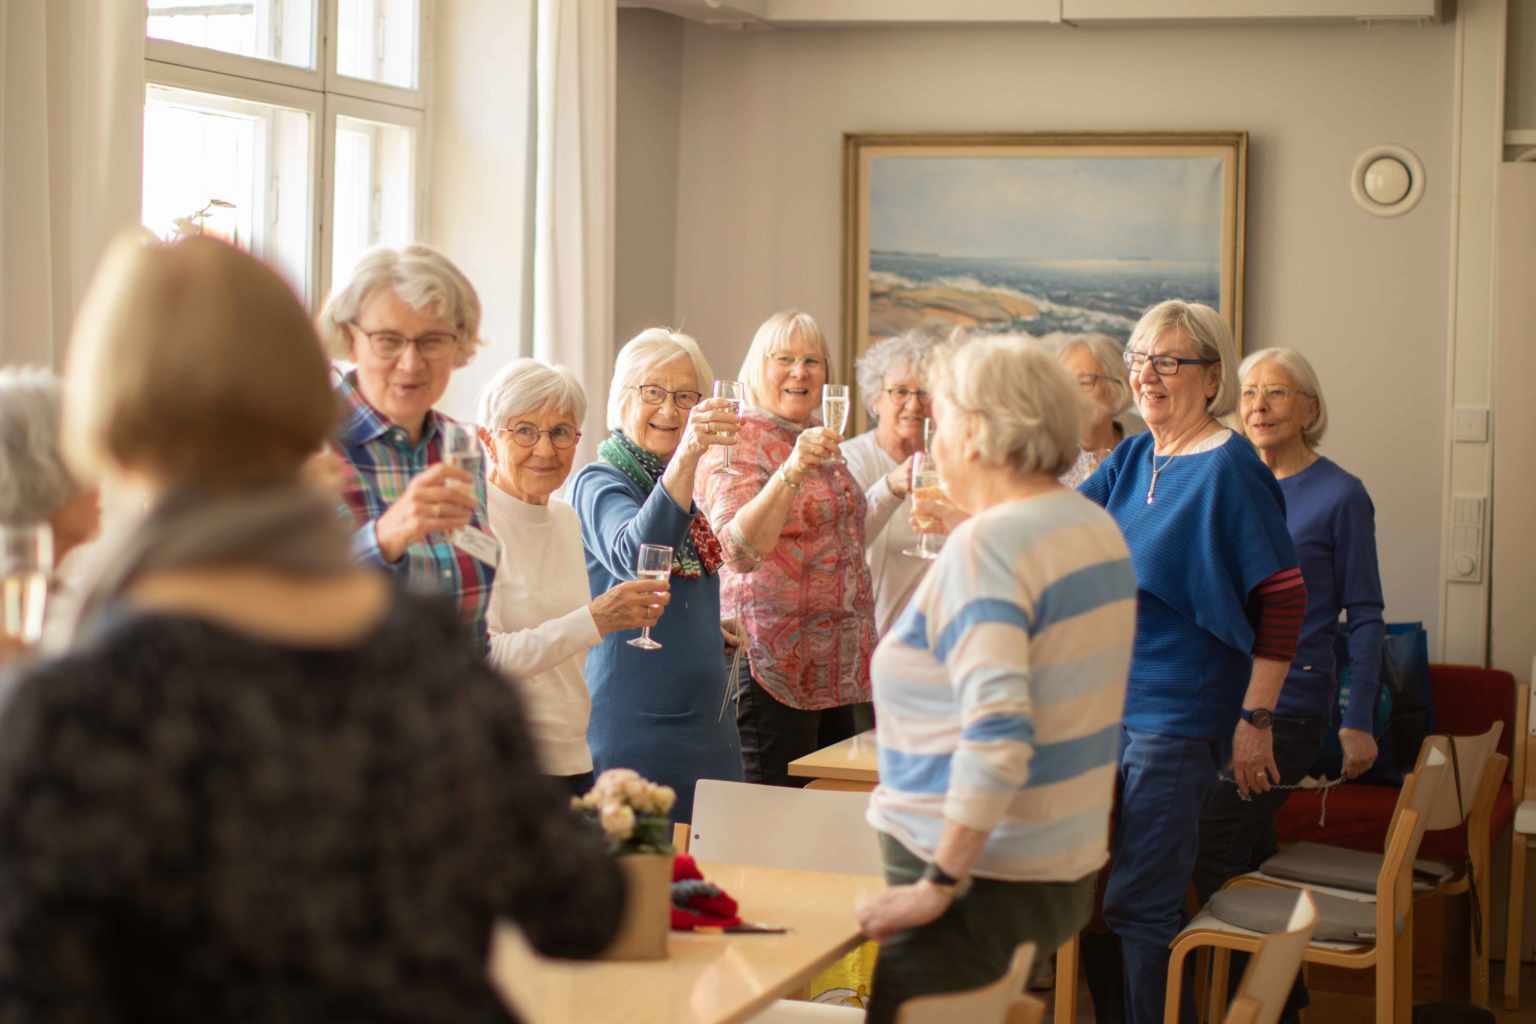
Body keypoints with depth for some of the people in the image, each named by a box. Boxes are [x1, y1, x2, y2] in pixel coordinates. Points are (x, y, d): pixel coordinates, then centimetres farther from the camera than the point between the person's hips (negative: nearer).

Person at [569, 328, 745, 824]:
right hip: (634, 729, -8)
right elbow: (633, 556, -34)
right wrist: (687, 456, -45)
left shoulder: (671, 483, 15)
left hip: (702, 724, 8)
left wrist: (711, 631, 10)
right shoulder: (599, 483, -11)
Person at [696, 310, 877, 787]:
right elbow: (739, 549, -27)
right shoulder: (740, 441, -9)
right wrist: (791, 471, -36)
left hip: (838, 670, 8)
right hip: (775, 669, -8)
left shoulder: (820, 443, 17)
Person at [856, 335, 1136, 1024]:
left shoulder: (985, 546, -19)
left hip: (986, 884, -9)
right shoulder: (1100, 528, 9)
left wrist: (940, 884, -24)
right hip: (1069, 873, 9)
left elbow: (997, 732, -29)